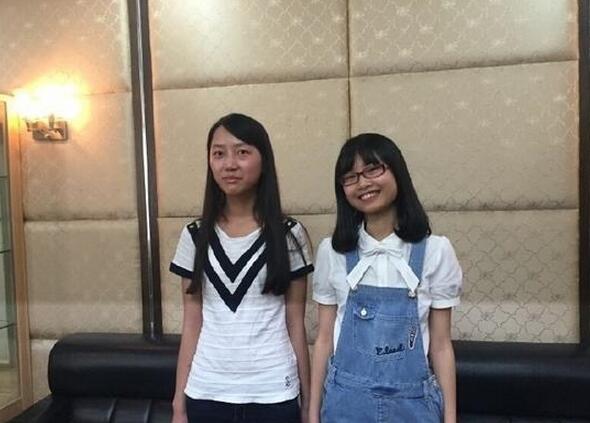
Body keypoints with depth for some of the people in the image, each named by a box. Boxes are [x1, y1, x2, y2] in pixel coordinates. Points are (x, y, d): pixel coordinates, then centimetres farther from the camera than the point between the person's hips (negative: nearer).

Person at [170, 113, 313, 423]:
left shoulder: (289, 236, -5)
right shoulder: (194, 237, 0)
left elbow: (296, 325, -2)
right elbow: (191, 325, 3)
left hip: (273, 393, -1)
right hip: (206, 392, 2)